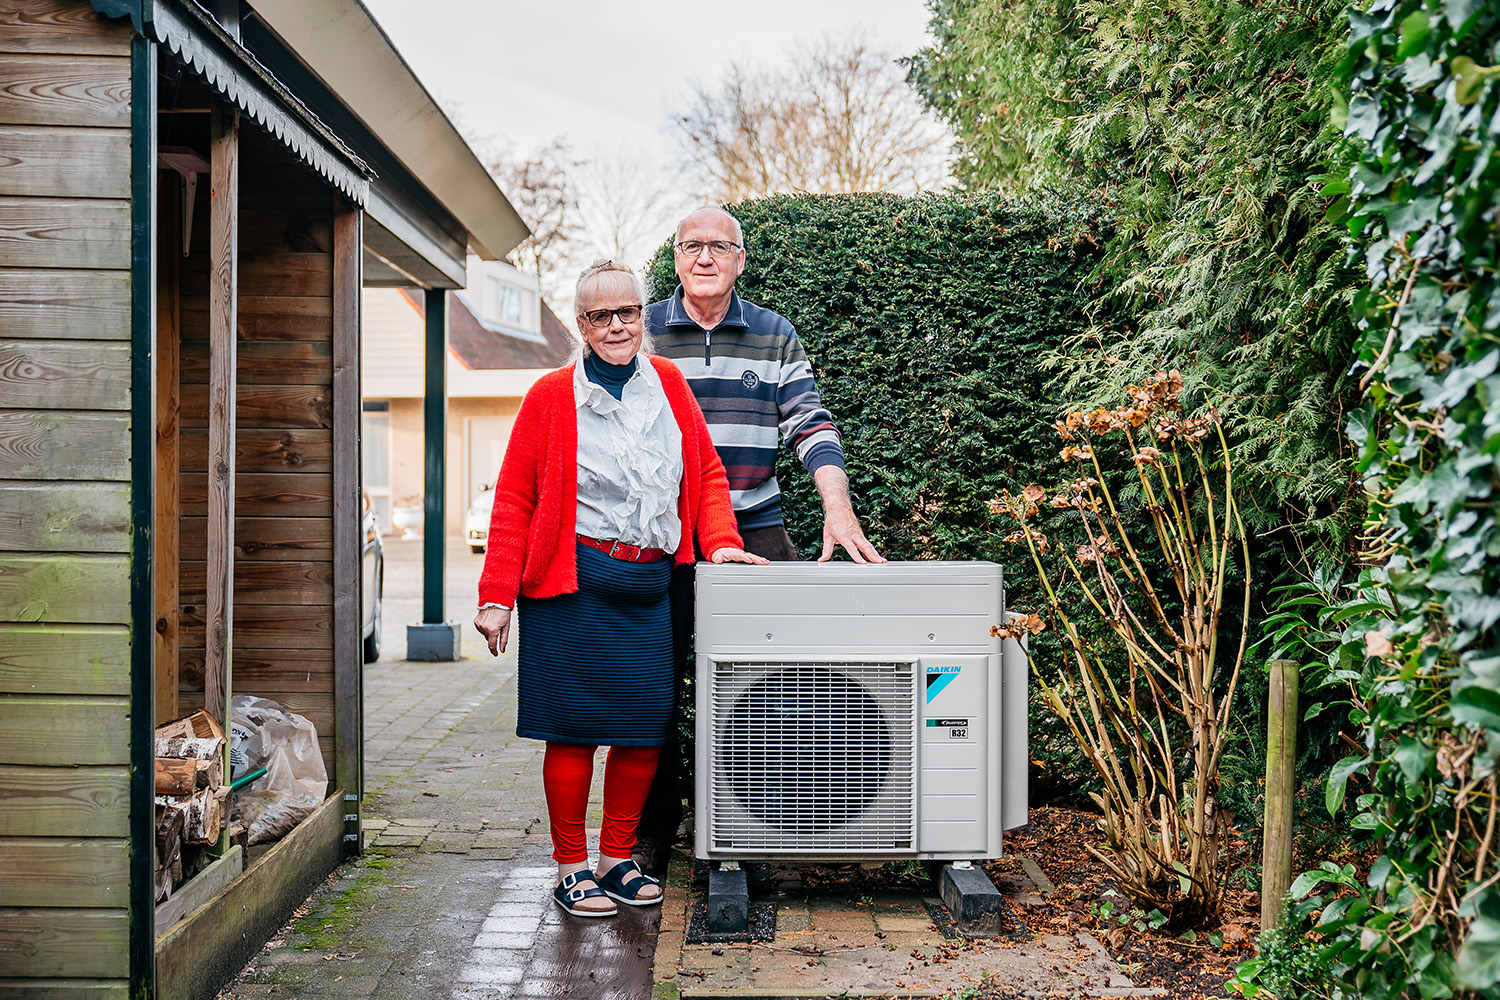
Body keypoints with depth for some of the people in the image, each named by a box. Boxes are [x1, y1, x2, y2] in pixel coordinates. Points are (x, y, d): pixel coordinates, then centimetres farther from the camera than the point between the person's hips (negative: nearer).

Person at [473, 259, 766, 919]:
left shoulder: (667, 383, 11)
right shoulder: (551, 395, 0)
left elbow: (707, 471, 15)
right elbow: (514, 501, -2)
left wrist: (718, 540, -1)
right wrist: (496, 597, -7)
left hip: (651, 585, 4)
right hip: (574, 585, -4)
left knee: (647, 727, 6)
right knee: (574, 728, 1)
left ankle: (617, 859, 23)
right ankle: (571, 868, 17)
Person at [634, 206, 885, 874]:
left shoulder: (776, 336, 10)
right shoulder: (643, 332, 7)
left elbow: (810, 425, 3)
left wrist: (838, 509, -11)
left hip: (754, 525, 1)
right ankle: (653, 830, 15)